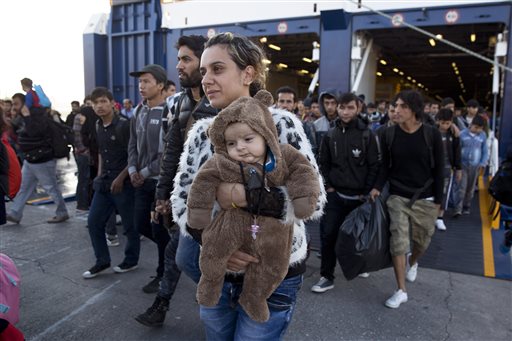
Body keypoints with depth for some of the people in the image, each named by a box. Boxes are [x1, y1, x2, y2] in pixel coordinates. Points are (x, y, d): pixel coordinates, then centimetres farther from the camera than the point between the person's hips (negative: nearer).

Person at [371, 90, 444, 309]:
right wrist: (378, 187, -14)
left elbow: (439, 170, -3)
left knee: (422, 241, 15)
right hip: (398, 197, 0)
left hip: (425, 199, 0)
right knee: (397, 243, -5)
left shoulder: (432, 135, -7)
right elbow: (385, 166, 1)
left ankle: (412, 263, 50)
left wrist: (438, 200, -5)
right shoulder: (389, 134, -3)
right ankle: (401, 291, 8)